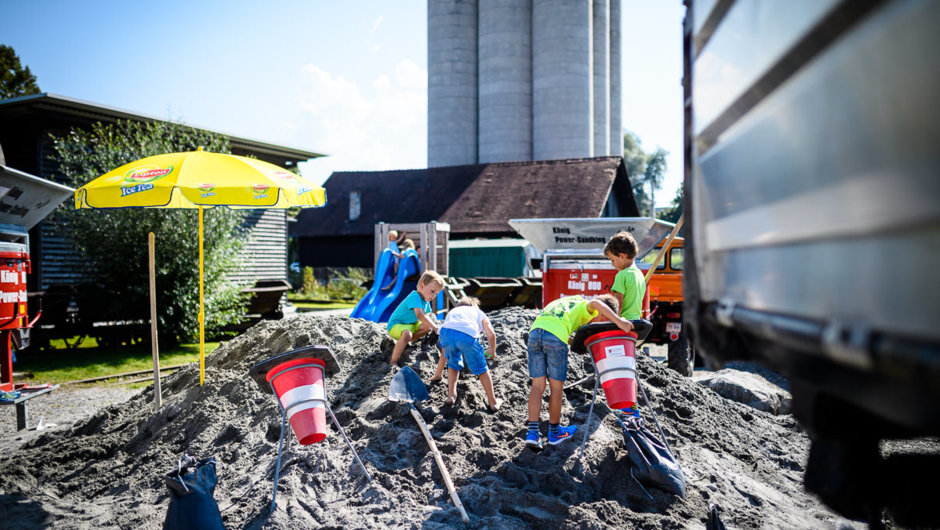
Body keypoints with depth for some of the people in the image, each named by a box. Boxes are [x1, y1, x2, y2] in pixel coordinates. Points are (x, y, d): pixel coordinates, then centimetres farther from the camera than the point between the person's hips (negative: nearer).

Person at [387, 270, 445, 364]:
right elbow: (420, 315, -38)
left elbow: (426, 317, 12)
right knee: (407, 334, -38)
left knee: (427, 327, -4)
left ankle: (402, 341, -1)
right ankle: (393, 363, -37)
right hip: (395, 325, -9)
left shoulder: (426, 301, 6)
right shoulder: (415, 296, -26)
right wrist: (435, 328, -39)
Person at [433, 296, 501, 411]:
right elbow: (491, 334, 15)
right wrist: (492, 351, 35)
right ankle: (492, 403, 26)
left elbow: (443, 354, 45)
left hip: (447, 332, 3)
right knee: (481, 369, 18)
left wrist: (437, 375, 53)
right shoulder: (479, 313, 37)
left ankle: (451, 395, 26)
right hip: (468, 335, -3)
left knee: (453, 364, 32)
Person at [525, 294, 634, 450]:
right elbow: (595, 302, -13)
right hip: (556, 337, -6)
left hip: (534, 332, 6)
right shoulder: (588, 308, 13)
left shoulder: (572, 301, 35)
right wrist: (618, 321, -21)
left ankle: (532, 433, 2)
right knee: (556, 387, 10)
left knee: (537, 386, 9)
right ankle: (554, 432, 24)